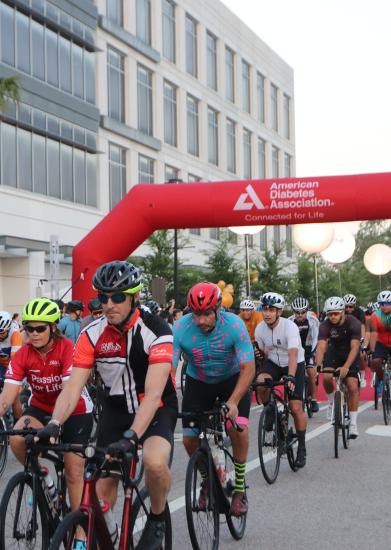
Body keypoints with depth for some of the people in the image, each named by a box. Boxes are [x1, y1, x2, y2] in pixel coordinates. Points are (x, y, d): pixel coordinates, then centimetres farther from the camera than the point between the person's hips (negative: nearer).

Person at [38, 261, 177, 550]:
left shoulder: (155, 329, -24)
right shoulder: (92, 334, -12)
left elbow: (153, 393, -32)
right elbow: (73, 387, -16)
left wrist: (131, 436, -44)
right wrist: (54, 424, -34)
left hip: (157, 409, -4)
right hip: (116, 409, 4)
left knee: (155, 462, -31)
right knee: (103, 484, -4)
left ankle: (157, 519, -3)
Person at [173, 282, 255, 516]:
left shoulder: (234, 325, -29)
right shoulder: (181, 328, -26)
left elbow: (248, 368, -30)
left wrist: (233, 402, -43)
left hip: (232, 379, -2)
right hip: (198, 382, 2)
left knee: (238, 427, -24)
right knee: (189, 438, -8)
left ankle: (240, 487, -4)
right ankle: (207, 479, 22)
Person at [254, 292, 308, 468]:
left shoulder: (290, 327, -27)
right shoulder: (259, 329, -11)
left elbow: (293, 354, -38)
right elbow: (264, 352, 4)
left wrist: (290, 377, -51)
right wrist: (262, 372, 0)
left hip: (294, 365, -3)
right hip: (273, 363, 4)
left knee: (296, 407, -11)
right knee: (260, 383, -31)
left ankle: (302, 448, 7)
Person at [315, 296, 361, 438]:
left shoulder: (353, 323, -28)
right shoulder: (325, 325, -24)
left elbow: (354, 347, -36)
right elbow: (321, 346, -34)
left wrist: (346, 367, -49)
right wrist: (318, 365, -52)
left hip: (350, 354, -1)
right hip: (333, 353, 1)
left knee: (353, 387, -14)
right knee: (326, 377, -26)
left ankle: (353, 423, -2)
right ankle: (332, 401, 4)